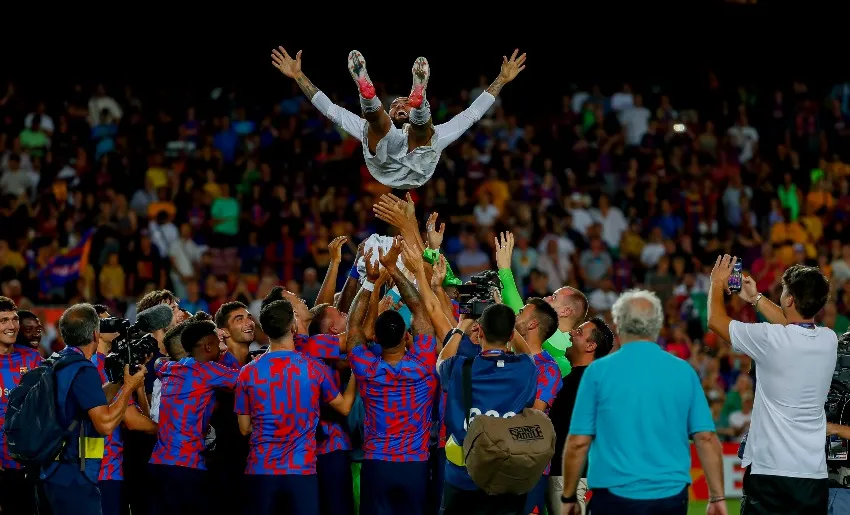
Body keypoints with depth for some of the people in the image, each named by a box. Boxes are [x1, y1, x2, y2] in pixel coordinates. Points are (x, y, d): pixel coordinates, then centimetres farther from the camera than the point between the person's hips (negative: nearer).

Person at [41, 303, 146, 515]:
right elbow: (105, 424, -22)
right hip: (75, 477, -10)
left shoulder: (57, 364, 11)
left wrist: (118, 383, 17)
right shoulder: (84, 370, -17)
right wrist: (129, 386, -11)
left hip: (56, 473, 10)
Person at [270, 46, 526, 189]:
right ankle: (366, 91, -55)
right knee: (375, 113, -20)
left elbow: (472, 113, 47)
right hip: (384, 164, 0)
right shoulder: (375, 131, 49)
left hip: (418, 169, 0)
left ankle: (419, 99, -61)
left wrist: (502, 79, 46)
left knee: (422, 123, -26)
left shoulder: (433, 135, 49)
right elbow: (331, 109, 48)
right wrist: (299, 76, 48)